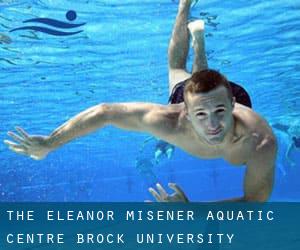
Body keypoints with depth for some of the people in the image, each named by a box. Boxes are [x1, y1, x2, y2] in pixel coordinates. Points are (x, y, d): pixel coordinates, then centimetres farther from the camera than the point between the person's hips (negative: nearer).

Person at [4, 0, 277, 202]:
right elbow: (104, 112, -41)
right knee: (177, 70, 37)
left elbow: (254, 203, -37)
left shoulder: (261, 143, -51)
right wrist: (49, 143, -35)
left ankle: (198, 34, 62)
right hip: (185, 93, 0)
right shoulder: (171, 122, -50)